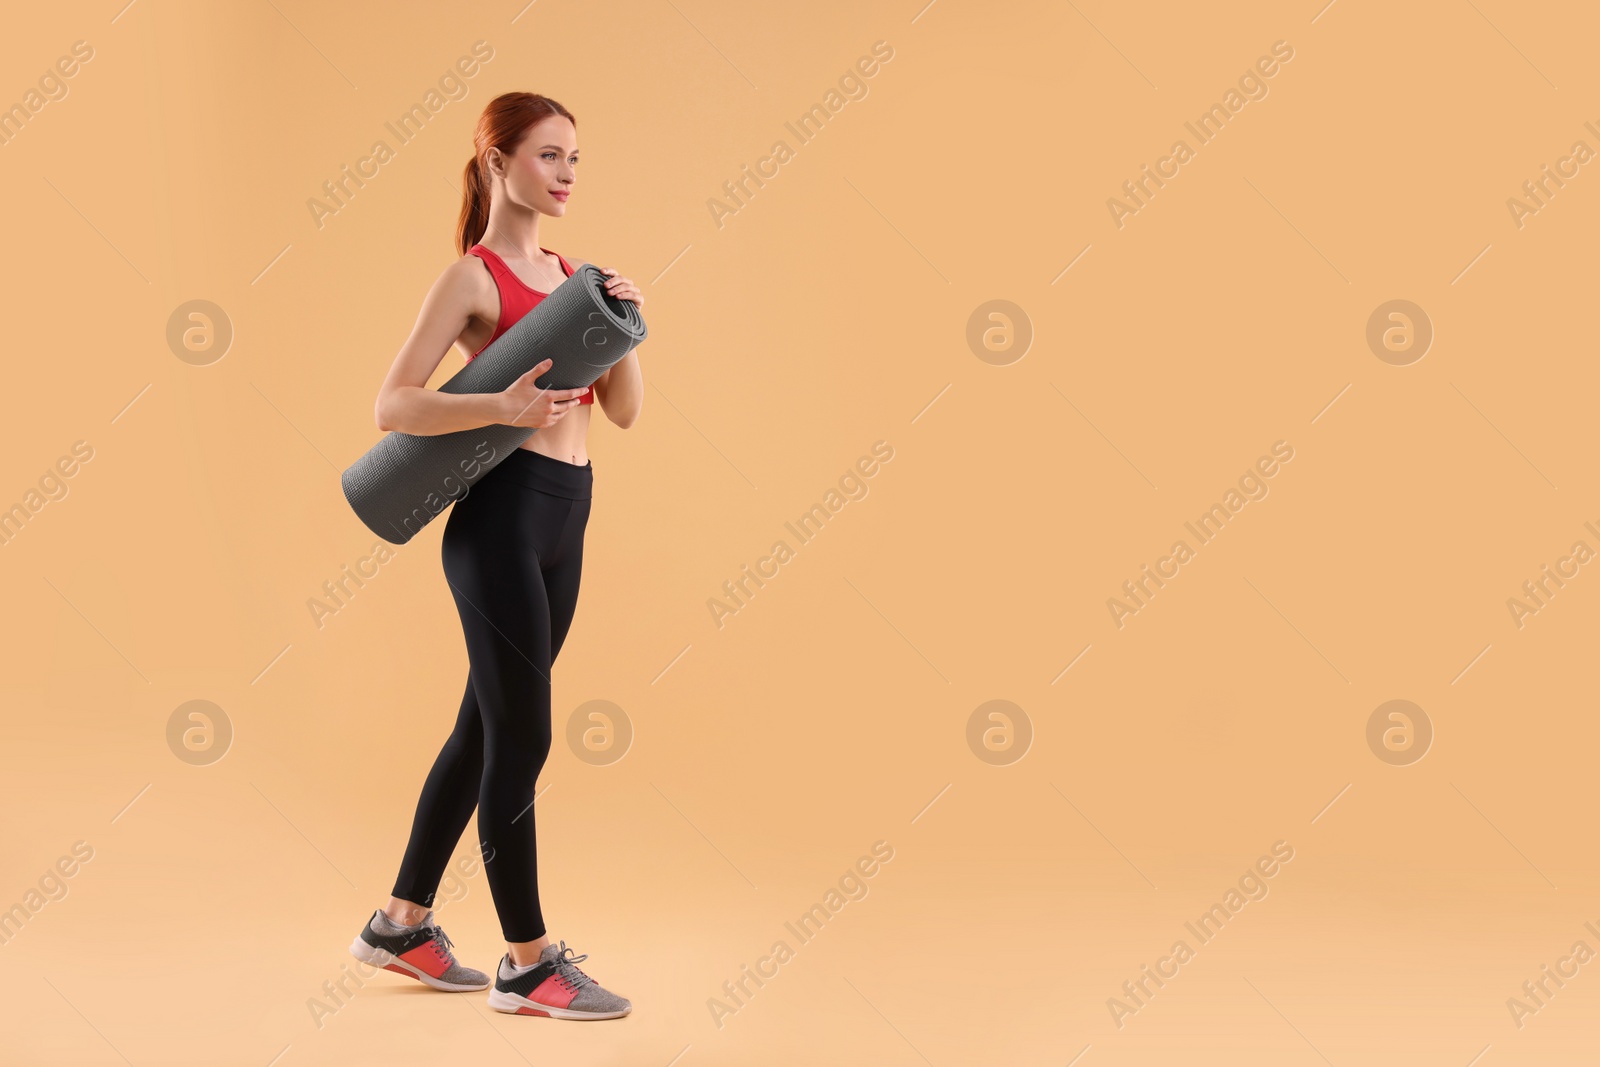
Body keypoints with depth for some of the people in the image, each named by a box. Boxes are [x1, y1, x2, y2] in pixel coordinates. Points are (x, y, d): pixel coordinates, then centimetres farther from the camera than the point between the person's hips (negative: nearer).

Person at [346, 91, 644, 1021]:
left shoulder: (571, 274, 14)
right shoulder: (473, 278, -7)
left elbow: (624, 411, 10)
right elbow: (392, 405, -15)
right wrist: (499, 406, -28)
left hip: (565, 516, 8)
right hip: (503, 513, -8)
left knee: (485, 727, 15)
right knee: (522, 736, -3)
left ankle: (403, 924, 28)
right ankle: (529, 964, 8)